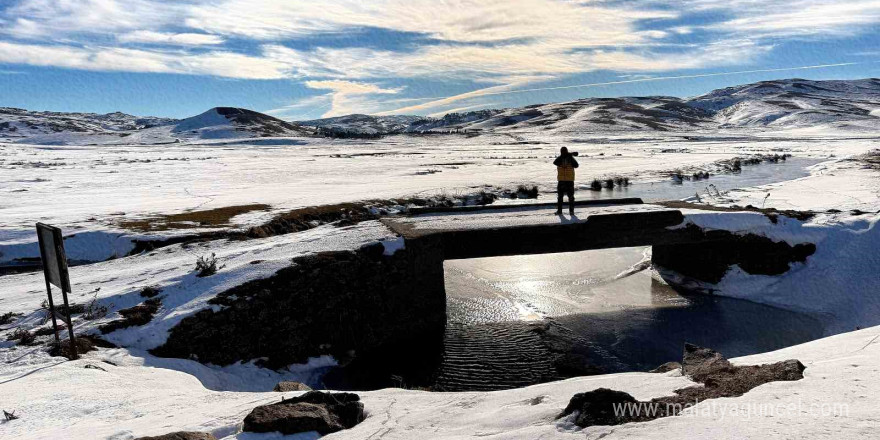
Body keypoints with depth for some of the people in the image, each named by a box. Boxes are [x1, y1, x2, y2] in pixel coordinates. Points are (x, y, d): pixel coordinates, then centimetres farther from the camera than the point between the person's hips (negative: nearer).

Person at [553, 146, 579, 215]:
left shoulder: (571, 158, 1)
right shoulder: (559, 159, 5)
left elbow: (576, 165, -15)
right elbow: (555, 162, -18)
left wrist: (571, 157, -22)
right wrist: (562, 156, -25)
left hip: (570, 180, -1)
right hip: (561, 180, 1)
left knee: (571, 196, 0)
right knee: (559, 196, 2)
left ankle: (571, 210, 5)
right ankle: (559, 210, 7)